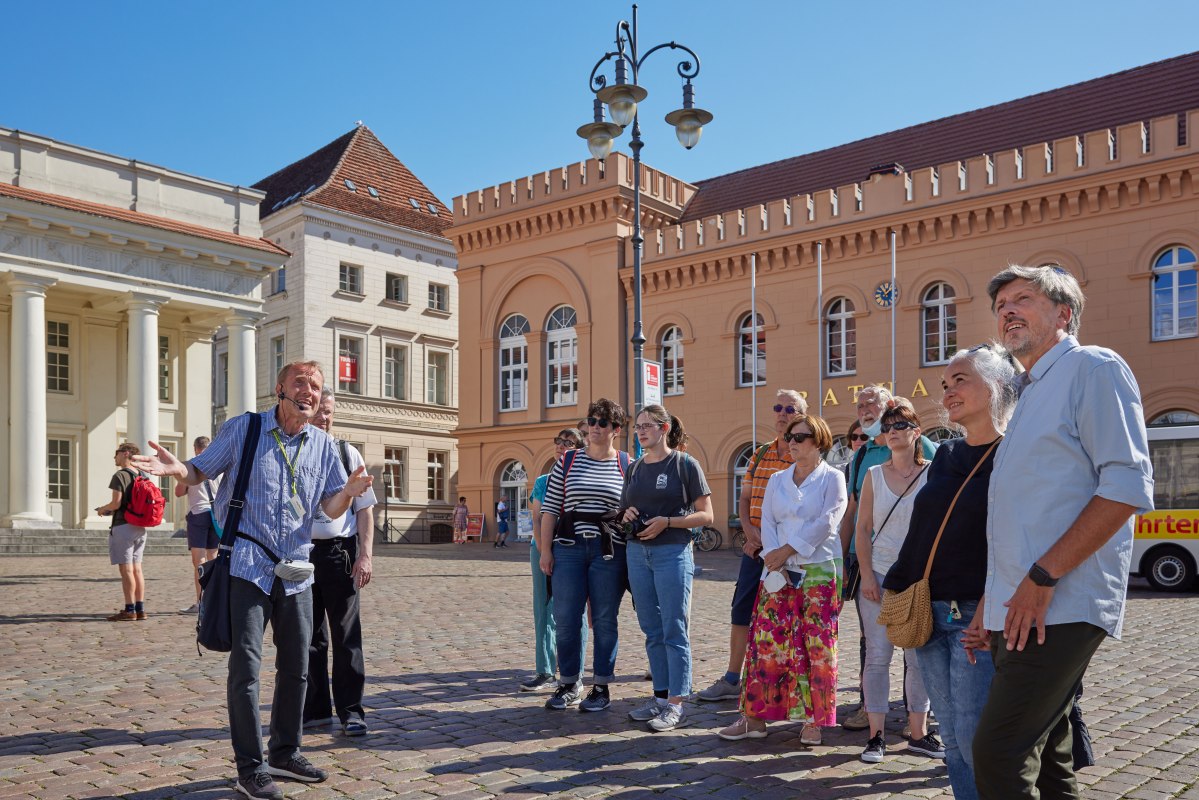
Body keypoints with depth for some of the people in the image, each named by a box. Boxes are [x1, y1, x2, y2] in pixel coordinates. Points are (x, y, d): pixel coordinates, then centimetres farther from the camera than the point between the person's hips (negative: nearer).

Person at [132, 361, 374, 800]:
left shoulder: (323, 445, 6)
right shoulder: (243, 429, -3)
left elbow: (331, 508, 6)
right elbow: (200, 472, -2)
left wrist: (348, 491, -17)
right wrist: (178, 468, -25)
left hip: (296, 571, 4)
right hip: (248, 566, -4)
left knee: (295, 668, 12)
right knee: (246, 667, -6)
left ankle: (285, 753, 29)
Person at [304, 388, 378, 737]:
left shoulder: (348, 454, 3)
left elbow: (364, 509, 3)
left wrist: (365, 555, -6)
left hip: (340, 552, -1)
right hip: (300, 553, 1)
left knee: (346, 635, 3)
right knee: (309, 636, 11)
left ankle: (351, 711, 12)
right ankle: (315, 708, 24)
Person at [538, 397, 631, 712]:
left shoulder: (628, 466, 4)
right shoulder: (567, 462, 7)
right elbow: (550, 509, 7)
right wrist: (545, 549, 0)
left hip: (609, 551, -1)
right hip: (569, 548, 2)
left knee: (604, 620, 5)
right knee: (565, 619, 3)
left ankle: (602, 687, 18)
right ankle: (568, 684, 20)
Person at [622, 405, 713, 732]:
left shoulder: (684, 464, -5)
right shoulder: (635, 468, 12)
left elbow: (706, 515, -5)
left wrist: (668, 521, -17)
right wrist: (626, 514, -1)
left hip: (673, 552, -6)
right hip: (637, 553, 6)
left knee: (674, 631, -1)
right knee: (652, 630, 11)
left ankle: (675, 704, 6)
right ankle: (660, 696, 21)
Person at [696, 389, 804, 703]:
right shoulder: (760, 454, 12)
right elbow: (744, 498, 15)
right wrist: (750, 531, -3)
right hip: (755, 548, 6)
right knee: (741, 611, 9)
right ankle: (731, 680, 20)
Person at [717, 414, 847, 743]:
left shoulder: (832, 478, 0)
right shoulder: (777, 480, 14)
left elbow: (826, 523, -11)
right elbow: (768, 524, 8)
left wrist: (787, 550, -13)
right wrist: (774, 559, -9)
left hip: (819, 571, -4)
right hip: (780, 572, 4)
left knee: (818, 646, -1)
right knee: (767, 642, 2)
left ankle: (814, 721, 11)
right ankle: (755, 716, 10)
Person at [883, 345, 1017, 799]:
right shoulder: (945, 457, 14)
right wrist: (895, 588, 17)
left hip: (977, 616, -6)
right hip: (928, 613, 7)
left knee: (975, 739, -6)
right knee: (952, 739, 10)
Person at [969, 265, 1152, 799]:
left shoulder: (1093, 368, -4)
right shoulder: (1029, 394, 23)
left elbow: (1127, 488, -16)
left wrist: (1043, 577, -19)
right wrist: (992, 605, 19)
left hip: (1059, 608, -9)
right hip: (1019, 612, 9)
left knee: (998, 753, -14)